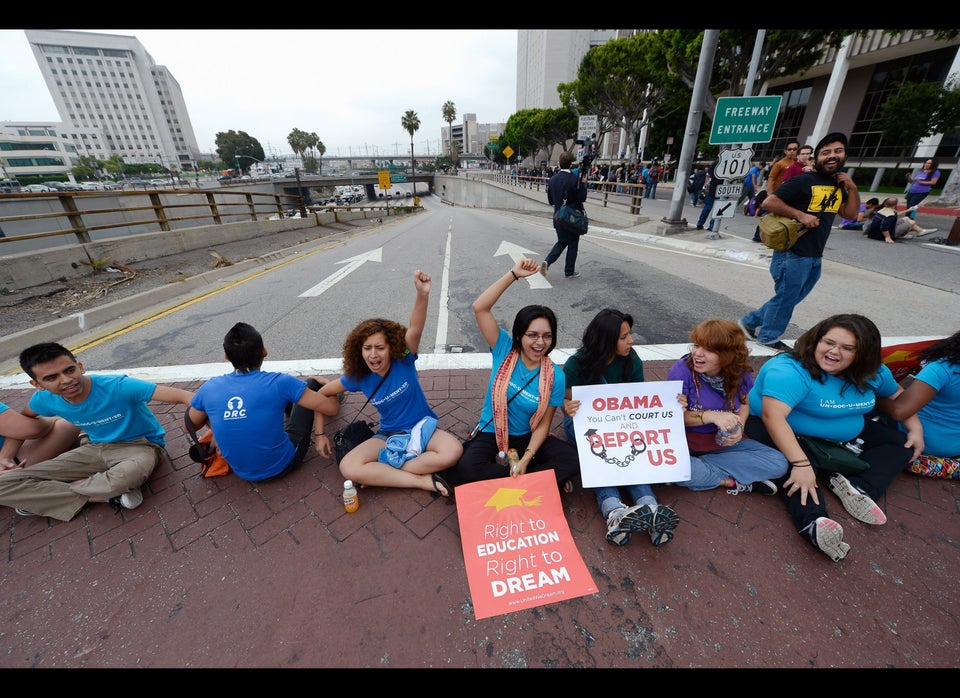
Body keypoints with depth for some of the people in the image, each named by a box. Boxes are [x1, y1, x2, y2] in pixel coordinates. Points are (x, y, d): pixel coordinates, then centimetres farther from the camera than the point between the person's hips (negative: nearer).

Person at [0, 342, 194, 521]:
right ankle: (110, 496, -12)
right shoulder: (44, 400, -6)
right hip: (95, 448, 6)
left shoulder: (118, 386, -27)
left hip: (139, 446, -6)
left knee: (126, 476, -41)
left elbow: (182, 396, -39)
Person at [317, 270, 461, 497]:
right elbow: (323, 393, 8)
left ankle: (380, 474, -17)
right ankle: (424, 480, -20)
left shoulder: (404, 360, -16)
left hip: (422, 428, -2)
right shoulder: (358, 377, -8)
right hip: (389, 435, 2)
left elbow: (415, 330, -37)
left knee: (452, 451, -32)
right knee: (348, 468, -23)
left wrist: (422, 294, -55)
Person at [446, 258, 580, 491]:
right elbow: (479, 308, -23)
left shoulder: (555, 376, -11)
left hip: (528, 438, 1)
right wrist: (513, 274, -27)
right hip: (491, 434, -1)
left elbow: (543, 425, -7)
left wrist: (525, 460, -20)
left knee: (573, 460, -22)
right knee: (467, 467, -31)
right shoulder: (505, 350, -12)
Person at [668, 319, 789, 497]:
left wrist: (739, 428, -9)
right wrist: (712, 416, -30)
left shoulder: (740, 371, -7)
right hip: (686, 440, -4)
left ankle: (698, 465, -11)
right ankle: (733, 481, -11)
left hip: (723, 441, 5)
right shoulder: (681, 370, -21)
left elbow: (744, 402, 11)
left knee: (778, 464, -10)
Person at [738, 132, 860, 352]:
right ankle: (768, 337, 17)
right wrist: (801, 215, -21)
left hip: (815, 257, 8)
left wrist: (852, 188, 1)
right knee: (785, 298, 2)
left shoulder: (839, 185, 13)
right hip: (793, 254, -8)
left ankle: (751, 321, 27)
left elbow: (850, 214, 14)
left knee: (791, 298, 16)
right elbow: (768, 202, -16)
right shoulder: (804, 180, -9)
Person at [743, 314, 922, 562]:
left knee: (900, 441, 3)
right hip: (789, 434, -8)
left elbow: (897, 394, 19)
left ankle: (856, 486, -15)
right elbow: (773, 415, -41)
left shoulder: (873, 374, -2)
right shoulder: (790, 371, -31)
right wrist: (801, 464, -47)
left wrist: (916, 429, 4)